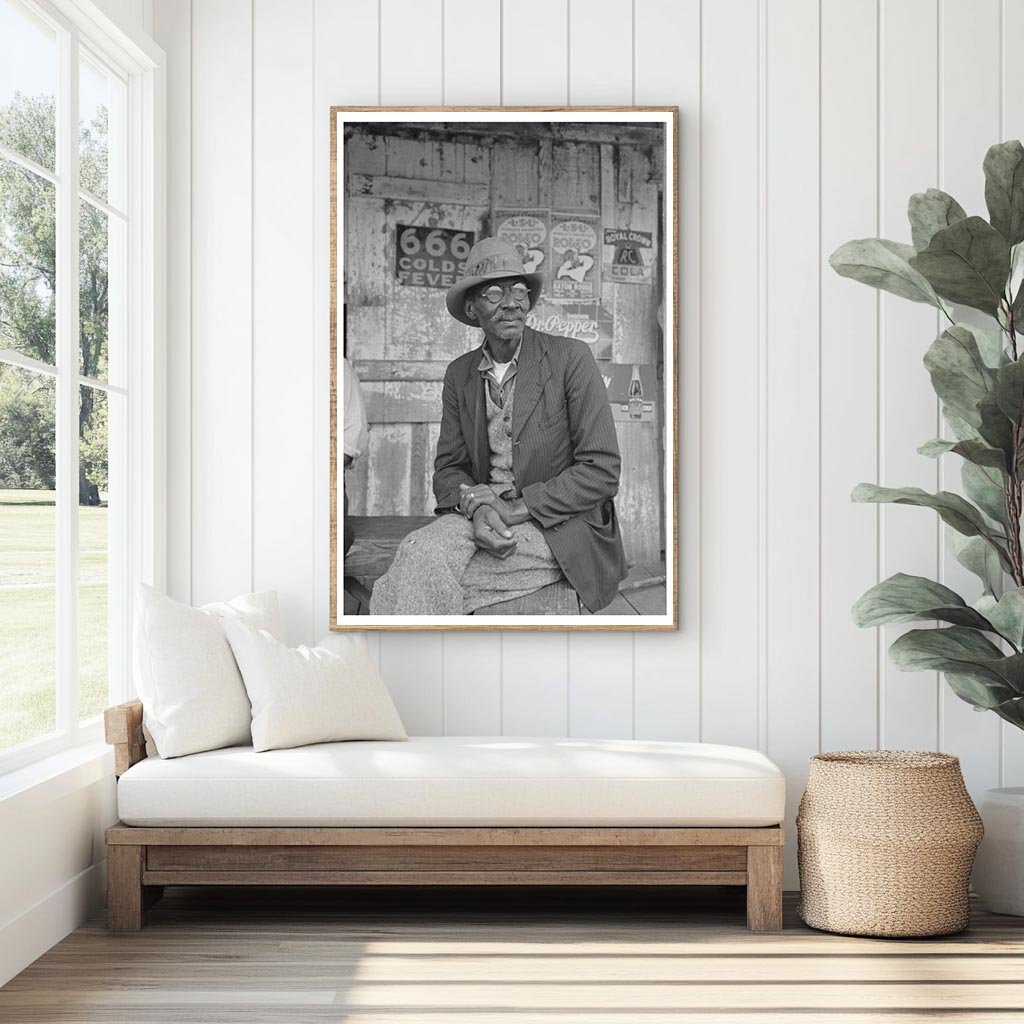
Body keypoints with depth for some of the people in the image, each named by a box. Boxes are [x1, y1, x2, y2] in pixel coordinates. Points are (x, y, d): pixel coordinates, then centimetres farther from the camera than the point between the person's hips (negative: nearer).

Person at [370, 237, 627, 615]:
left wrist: (519, 508, -15)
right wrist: (476, 508, -14)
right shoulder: (459, 374, 11)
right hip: (485, 516, 4)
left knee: (422, 570, -28)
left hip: (559, 525, -4)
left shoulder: (570, 357, -4)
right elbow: (448, 468, 10)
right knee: (420, 550, -30)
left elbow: (602, 472, -9)